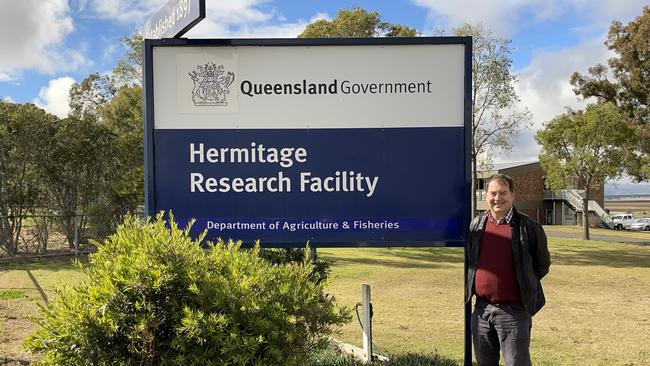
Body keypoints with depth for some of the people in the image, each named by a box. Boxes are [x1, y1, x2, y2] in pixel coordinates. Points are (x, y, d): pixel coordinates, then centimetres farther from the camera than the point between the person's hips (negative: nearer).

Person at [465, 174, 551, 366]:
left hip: (514, 311, -4)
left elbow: (542, 264, 3)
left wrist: (524, 285, 5)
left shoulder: (528, 227, -8)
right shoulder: (476, 225, 5)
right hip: (481, 309, 5)